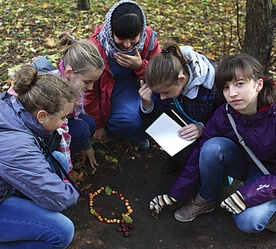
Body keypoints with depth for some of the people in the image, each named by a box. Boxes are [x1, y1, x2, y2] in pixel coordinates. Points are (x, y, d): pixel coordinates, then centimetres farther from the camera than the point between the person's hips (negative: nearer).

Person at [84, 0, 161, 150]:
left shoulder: (149, 37, -17)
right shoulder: (96, 46, -23)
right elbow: (90, 90, -11)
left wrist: (141, 66, -29)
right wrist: (97, 125, -3)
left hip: (133, 84, 4)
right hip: (107, 91, -4)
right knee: (131, 120, -30)